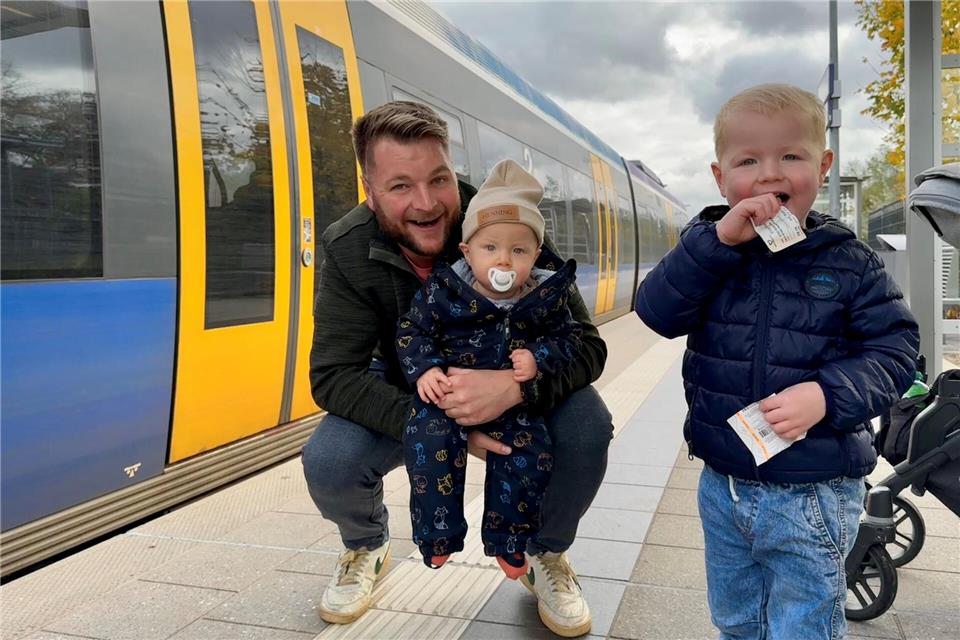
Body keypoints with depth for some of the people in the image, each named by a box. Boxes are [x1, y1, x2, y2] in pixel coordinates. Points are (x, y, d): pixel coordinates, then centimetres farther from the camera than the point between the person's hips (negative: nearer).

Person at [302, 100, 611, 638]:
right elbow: (333, 375, -25)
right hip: (407, 396, 1)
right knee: (327, 462, -25)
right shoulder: (347, 251, -22)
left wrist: (514, 387, -48)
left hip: (514, 391, 0)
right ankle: (367, 547, 14)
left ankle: (547, 554, 4)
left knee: (586, 426, -29)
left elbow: (586, 345, -27)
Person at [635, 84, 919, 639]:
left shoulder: (849, 262, -7)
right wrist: (720, 238, -25)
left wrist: (827, 395, -23)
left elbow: (894, 350, -6)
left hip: (814, 495, -3)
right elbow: (658, 313, -17)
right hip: (723, 484, 3)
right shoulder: (708, 247, -3)